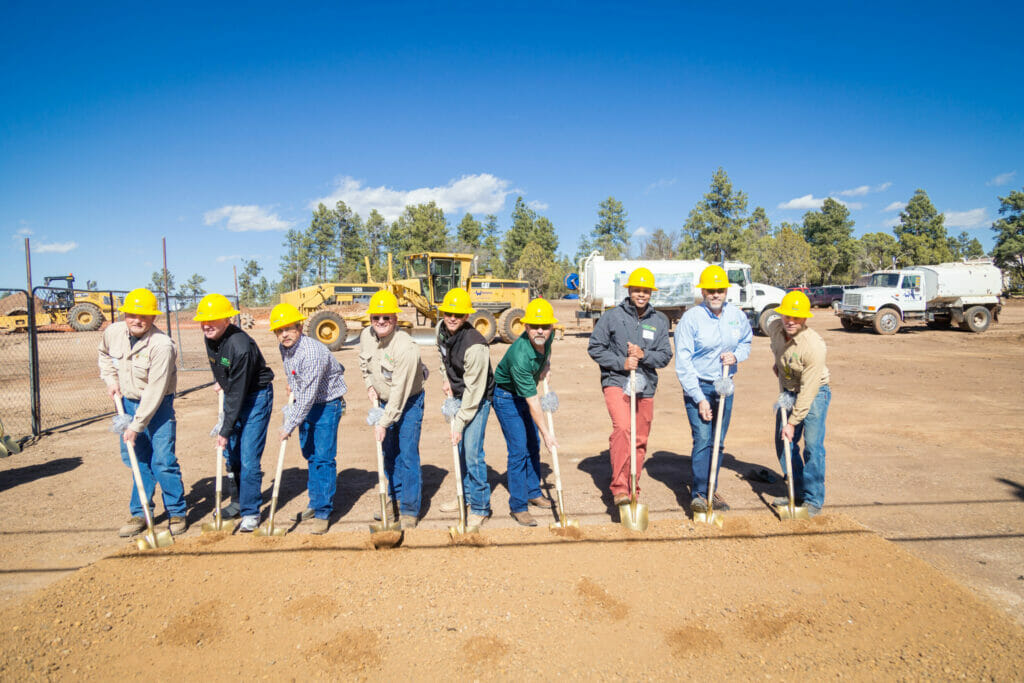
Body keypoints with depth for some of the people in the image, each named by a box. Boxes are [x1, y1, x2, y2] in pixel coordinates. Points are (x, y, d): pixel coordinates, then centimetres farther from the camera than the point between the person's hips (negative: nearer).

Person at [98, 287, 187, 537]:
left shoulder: (162, 345, -26)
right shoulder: (112, 332, -6)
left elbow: (155, 391, -25)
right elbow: (104, 355, 20)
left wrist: (136, 425, -23)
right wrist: (110, 379, 5)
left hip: (158, 406, -6)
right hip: (127, 402, 6)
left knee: (163, 460, -8)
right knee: (136, 459, 12)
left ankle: (177, 512, 7)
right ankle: (140, 513, 24)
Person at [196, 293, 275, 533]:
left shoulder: (241, 346, -31)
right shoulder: (210, 337, -6)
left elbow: (238, 393, -27)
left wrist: (226, 430, -24)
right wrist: (219, 382, 18)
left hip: (256, 397, -8)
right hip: (232, 395, 9)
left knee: (248, 458, -9)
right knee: (231, 454, 15)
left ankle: (250, 513, 4)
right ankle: (242, 500, 33)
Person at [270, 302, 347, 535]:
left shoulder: (312, 352, -30)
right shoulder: (283, 346, -3)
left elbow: (308, 396, -29)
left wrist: (290, 425, -24)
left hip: (326, 404, -9)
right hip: (304, 403, 9)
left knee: (323, 457, -8)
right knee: (309, 454, 16)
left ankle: (322, 512, 0)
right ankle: (316, 502, 29)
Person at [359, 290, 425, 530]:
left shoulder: (406, 347, -30)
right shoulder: (366, 336, -8)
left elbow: (400, 390, -28)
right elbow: (364, 363, 15)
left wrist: (384, 423, -25)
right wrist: (370, 386, 2)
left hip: (409, 402, -7)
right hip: (385, 400, 7)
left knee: (407, 455, -8)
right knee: (389, 452, 15)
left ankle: (410, 509, 4)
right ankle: (396, 499, 31)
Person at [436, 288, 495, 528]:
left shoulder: (475, 346, -32)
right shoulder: (442, 329, -8)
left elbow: (473, 390, -28)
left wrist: (460, 423, -24)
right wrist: (447, 378, 7)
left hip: (478, 399, -8)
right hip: (458, 394, 8)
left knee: (472, 452, -9)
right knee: (459, 448, 16)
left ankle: (480, 507, 6)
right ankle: (467, 496, 34)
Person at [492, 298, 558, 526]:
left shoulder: (546, 336, -18)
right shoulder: (520, 357, -38)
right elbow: (532, 402, -34)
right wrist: (546, 433, -31)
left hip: (527, 393, 8)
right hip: (506, 396, -7)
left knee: (533, 446, 14)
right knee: (519, 450, -9)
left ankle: (533, 493, 31)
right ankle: (518, 507, 2)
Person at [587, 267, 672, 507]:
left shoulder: (659, 320, 7)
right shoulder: (612, 316, -1)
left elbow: (665, 355, 5)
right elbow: (595, 348, -1)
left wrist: (644, 355, -14)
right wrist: (621, 363, -13)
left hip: (646, 387, 4)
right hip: (616, 382, -4)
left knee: (640, 439, 11)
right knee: (622, 427, -25)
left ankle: (632, 488, 27)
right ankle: (619, 487, -20)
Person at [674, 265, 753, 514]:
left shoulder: (737, 315, 1)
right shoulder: (691, 318, -14)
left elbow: (746, 342, 18)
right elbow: (683, 364, -14)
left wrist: (736, 356, -7)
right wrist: (699, 399, -16)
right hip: (698, 387, -5)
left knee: (718, 442, 10)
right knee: (702, 439, -11)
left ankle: (711, 491, 23)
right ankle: (698, 494, -3)